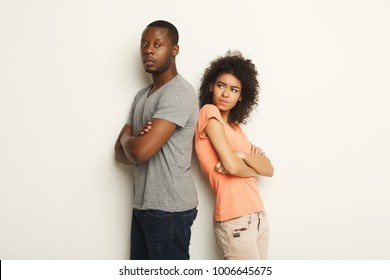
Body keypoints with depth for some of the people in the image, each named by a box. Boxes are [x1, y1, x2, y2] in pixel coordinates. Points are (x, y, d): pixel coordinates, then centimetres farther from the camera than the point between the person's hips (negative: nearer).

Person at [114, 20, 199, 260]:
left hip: (169, 209, -9)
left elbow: (141, 150, -24)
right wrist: (135, 140, -11)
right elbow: (122, 153, 11)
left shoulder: (179, 92, -15)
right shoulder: (142, 95, 15)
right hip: (142, 205, 9)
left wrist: (127, 137, -2)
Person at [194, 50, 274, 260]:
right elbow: (231, 166, -18)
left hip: (258, 216, 8)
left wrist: (243, 155, -10)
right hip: (235, 221, -8)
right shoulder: (209, 112, -7)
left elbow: (269, 170, 8)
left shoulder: (235, 125, 16)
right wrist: (253, 170, 3)